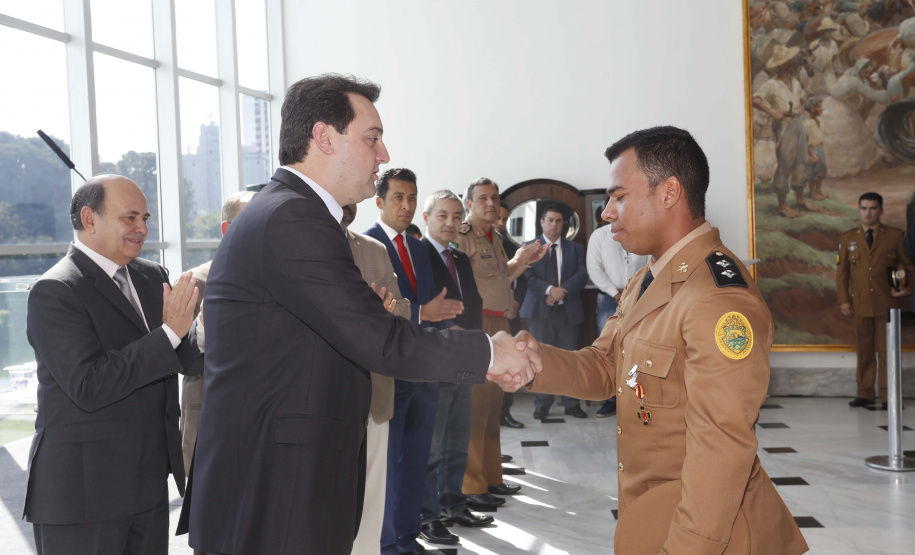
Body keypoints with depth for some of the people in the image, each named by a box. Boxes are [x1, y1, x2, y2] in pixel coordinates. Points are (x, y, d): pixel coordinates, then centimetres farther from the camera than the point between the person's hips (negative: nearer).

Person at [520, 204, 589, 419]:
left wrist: (561, 292, -11)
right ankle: (542, 405, 4)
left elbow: (582, 275, 2)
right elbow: (528, 277, -3)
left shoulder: (575, 248, 15)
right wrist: (549, 289, -16)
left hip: (568, 309, 2)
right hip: (540, 309, -2)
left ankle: (571, 403, 8)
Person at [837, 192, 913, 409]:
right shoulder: (848, 238, 10)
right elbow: (842, 272, 9)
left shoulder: (896, 236, 5)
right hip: (860, 303, 2)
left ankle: (888, 395, 8)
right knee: (864, 350, 5)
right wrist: (843, 300, 2)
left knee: (887, 349, 1)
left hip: (887, 303, -1)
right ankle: (865, 393, 12)